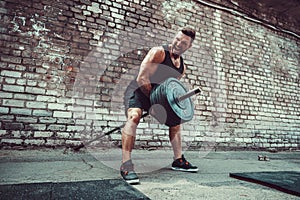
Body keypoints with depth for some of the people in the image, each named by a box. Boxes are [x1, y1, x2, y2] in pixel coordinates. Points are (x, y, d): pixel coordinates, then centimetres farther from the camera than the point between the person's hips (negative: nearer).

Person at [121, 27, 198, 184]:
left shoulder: (182, 67, 6)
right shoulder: (158, 52, -18)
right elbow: (142, 79, -25)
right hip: (137, 90, -8)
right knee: (134, 116, -36)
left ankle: (178, 160, 20)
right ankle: (126, 164, -31)